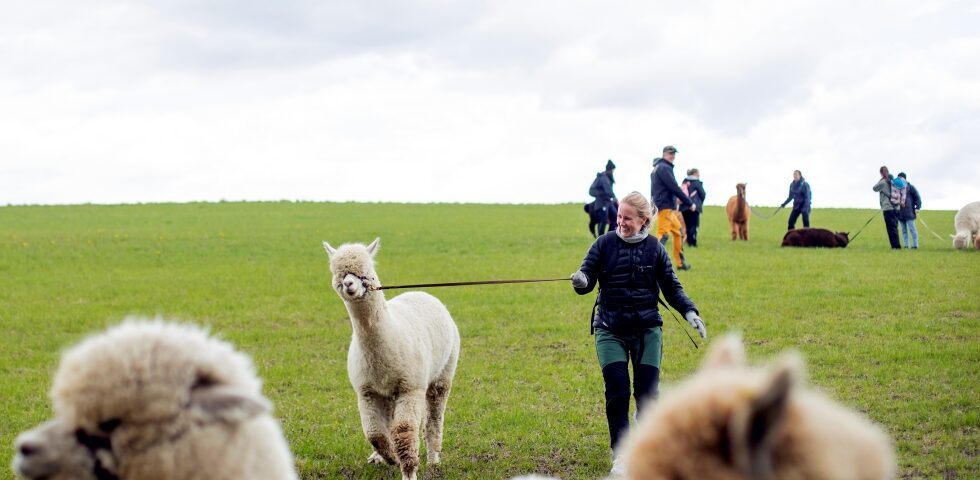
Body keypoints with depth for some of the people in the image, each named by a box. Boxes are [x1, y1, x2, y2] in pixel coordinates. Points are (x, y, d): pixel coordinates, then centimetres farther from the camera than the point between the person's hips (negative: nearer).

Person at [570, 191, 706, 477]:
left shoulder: (655, 248, 1)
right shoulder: (604, 244, -2)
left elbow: (672, 287, 6)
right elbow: (587, 278, -6)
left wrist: (689, 312, -9)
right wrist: (581, 281, -30)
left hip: (647, 328, 1)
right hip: (610, 329, -1)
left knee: (647, 390, -2)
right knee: (616, 390, -9)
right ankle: (620, 454, 4)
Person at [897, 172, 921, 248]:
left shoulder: (910, 187, 0)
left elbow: (917, 197, -2)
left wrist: (917, 207, -8)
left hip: (909, 213, -6)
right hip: (900, 213, 6)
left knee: (911, 228, -7)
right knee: (904, 230, 7)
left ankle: (915, 244, -3)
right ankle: (906, 245, 10)